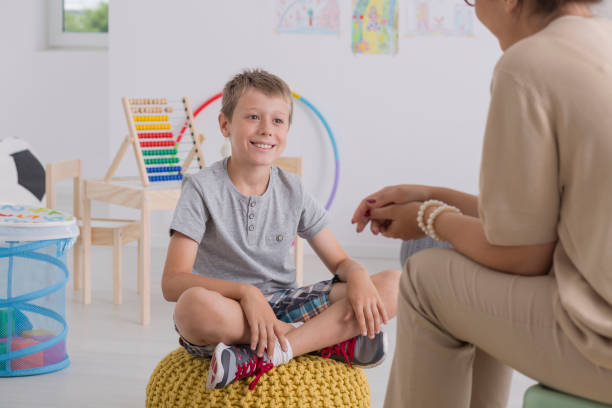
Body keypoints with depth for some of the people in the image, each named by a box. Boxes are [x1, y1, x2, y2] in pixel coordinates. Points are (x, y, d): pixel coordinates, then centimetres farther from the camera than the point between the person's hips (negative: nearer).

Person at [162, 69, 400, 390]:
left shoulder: (292, 191, 7)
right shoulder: (202, 189, -7)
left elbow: (339, 261, 10)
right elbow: (173, 282, -17)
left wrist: (358, 276, -16)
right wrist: (245, 292, -32)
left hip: (284, 308, 5)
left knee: (393, 285, -13)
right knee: (195, 304, -42)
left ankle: (260, 358, -28)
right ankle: (329, 340, -23)